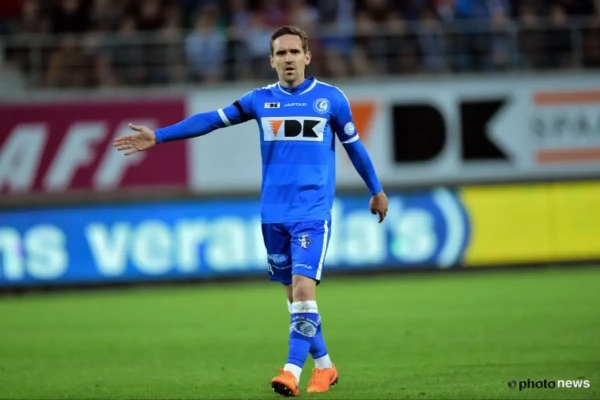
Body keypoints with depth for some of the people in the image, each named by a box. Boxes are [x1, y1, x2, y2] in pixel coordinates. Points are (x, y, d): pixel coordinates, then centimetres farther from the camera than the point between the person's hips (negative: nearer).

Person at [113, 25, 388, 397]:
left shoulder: (331, 98, 1)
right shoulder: (260, 99, 6)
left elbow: (354, 145, 12)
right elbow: (211, 120, 8)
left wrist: (376, 190, 21)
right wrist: (158, 136, 4)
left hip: (313, 213, -3)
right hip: (274, 214, 3)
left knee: (303, 289, -17)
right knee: (295, 295, 8)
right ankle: (324, 367, 22)